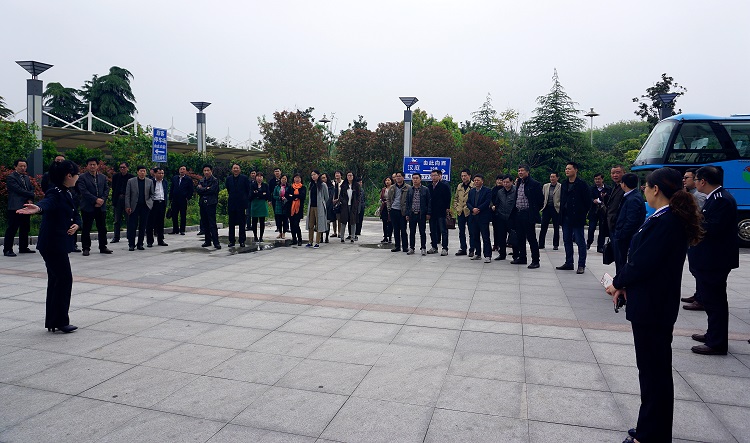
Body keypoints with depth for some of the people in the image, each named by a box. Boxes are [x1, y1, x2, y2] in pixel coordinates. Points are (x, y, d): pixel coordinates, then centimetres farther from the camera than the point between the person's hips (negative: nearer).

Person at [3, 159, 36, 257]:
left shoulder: (26, 177, 18)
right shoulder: (11, 177, -5)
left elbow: (31, 189, 13)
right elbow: (19, 190, -14)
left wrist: (30, 199, -5)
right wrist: (32, 195, -10)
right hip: (15, 207, -7)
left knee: (25, 229, 12)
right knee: (12, 229, -6)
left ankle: (23, 248, 20)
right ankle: (7, 250, -1)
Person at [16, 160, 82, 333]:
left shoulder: (67, 194, 11)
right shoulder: (55, 193, -16)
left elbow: (76, 215, 15)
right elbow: (47, 202, -39)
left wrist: (76, 225, -6)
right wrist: (38, 208, -61)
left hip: (59, 244, 10)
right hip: (53, 244, -10)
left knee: (56, 280, 14)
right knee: (64, 279, -5)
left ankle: (53, 321, 24)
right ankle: (60, 321, 5)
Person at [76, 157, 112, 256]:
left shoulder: (103, 177, 14)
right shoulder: (82, 178, 0)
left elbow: (107, 190, 8)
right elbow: (84, 191, -11)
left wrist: (102, 200, -8)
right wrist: (96, 199, -17)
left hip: (101, 207, 4)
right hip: (88, 207, -4)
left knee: (102, 228, 8)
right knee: (86, 229, 1)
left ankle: (103, 247, 17)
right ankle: (86, 248, 8)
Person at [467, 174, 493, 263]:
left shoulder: (487, 191, -2)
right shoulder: (471, 191, 15)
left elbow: (487, 202, -12)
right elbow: (468, 202, 7)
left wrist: (478, 209, -15)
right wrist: (473, 209, -11)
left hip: (483, 216, -6)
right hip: (473, 217, 6)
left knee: (485, 237, -7)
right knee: (475, 236, 10)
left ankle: (488, 256, -5)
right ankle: (477, 254, 20)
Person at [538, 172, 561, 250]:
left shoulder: (561, 187, -2)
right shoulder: (545, 186, 11)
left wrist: (559, 205, -13)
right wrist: (541, 205, 5)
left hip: (556, 209, -3)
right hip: (546, 208, 3)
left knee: (556, 228, 5)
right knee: (543, 227, 2)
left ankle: (555, 245, 15)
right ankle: (541, 244, 8)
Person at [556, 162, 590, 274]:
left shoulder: (581, 184, -7)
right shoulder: (564, 185, 13)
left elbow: (588, 201, -7)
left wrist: (582, 214, -6)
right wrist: (562, 214, 10)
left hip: (577, 218, -7)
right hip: (566, 218, 7)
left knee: (580, 241, -1)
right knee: (567, 241, 11)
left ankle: (581, 265, 4)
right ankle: (569, 263, 20)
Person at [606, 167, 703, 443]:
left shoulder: (664, 222, -22)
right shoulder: (673, 219, 8)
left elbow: (642, 263, -22)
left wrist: (617, 283, -5)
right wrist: (625, 285, 3)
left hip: (652, 308, -10)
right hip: (657, 305, 10)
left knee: (654, 371, 3)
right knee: (653, 369, 19)